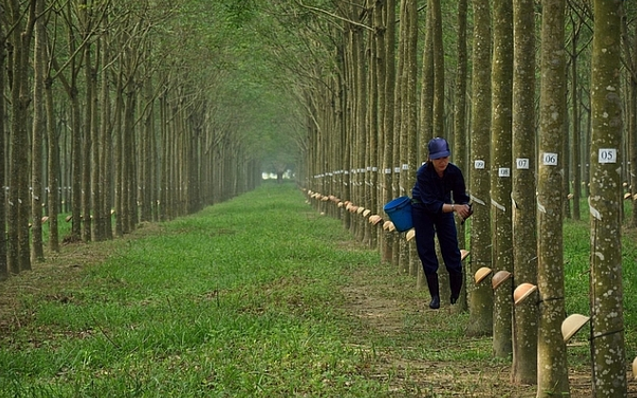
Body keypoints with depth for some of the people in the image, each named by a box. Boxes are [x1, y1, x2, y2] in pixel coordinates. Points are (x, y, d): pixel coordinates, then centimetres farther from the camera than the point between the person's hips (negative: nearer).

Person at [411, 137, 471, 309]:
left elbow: (461, 197, -14)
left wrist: (465, 208, -37)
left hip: (444, 208, 3)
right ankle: (434, 296, 1)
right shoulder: (423, 173, -31)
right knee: (426, 252, -6)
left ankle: (457, 295, 2)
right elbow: (431, 204, -34)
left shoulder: (454, 172, -21)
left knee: (452, 250, -3)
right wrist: (454, 208, -47)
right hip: (422, 210, -3)